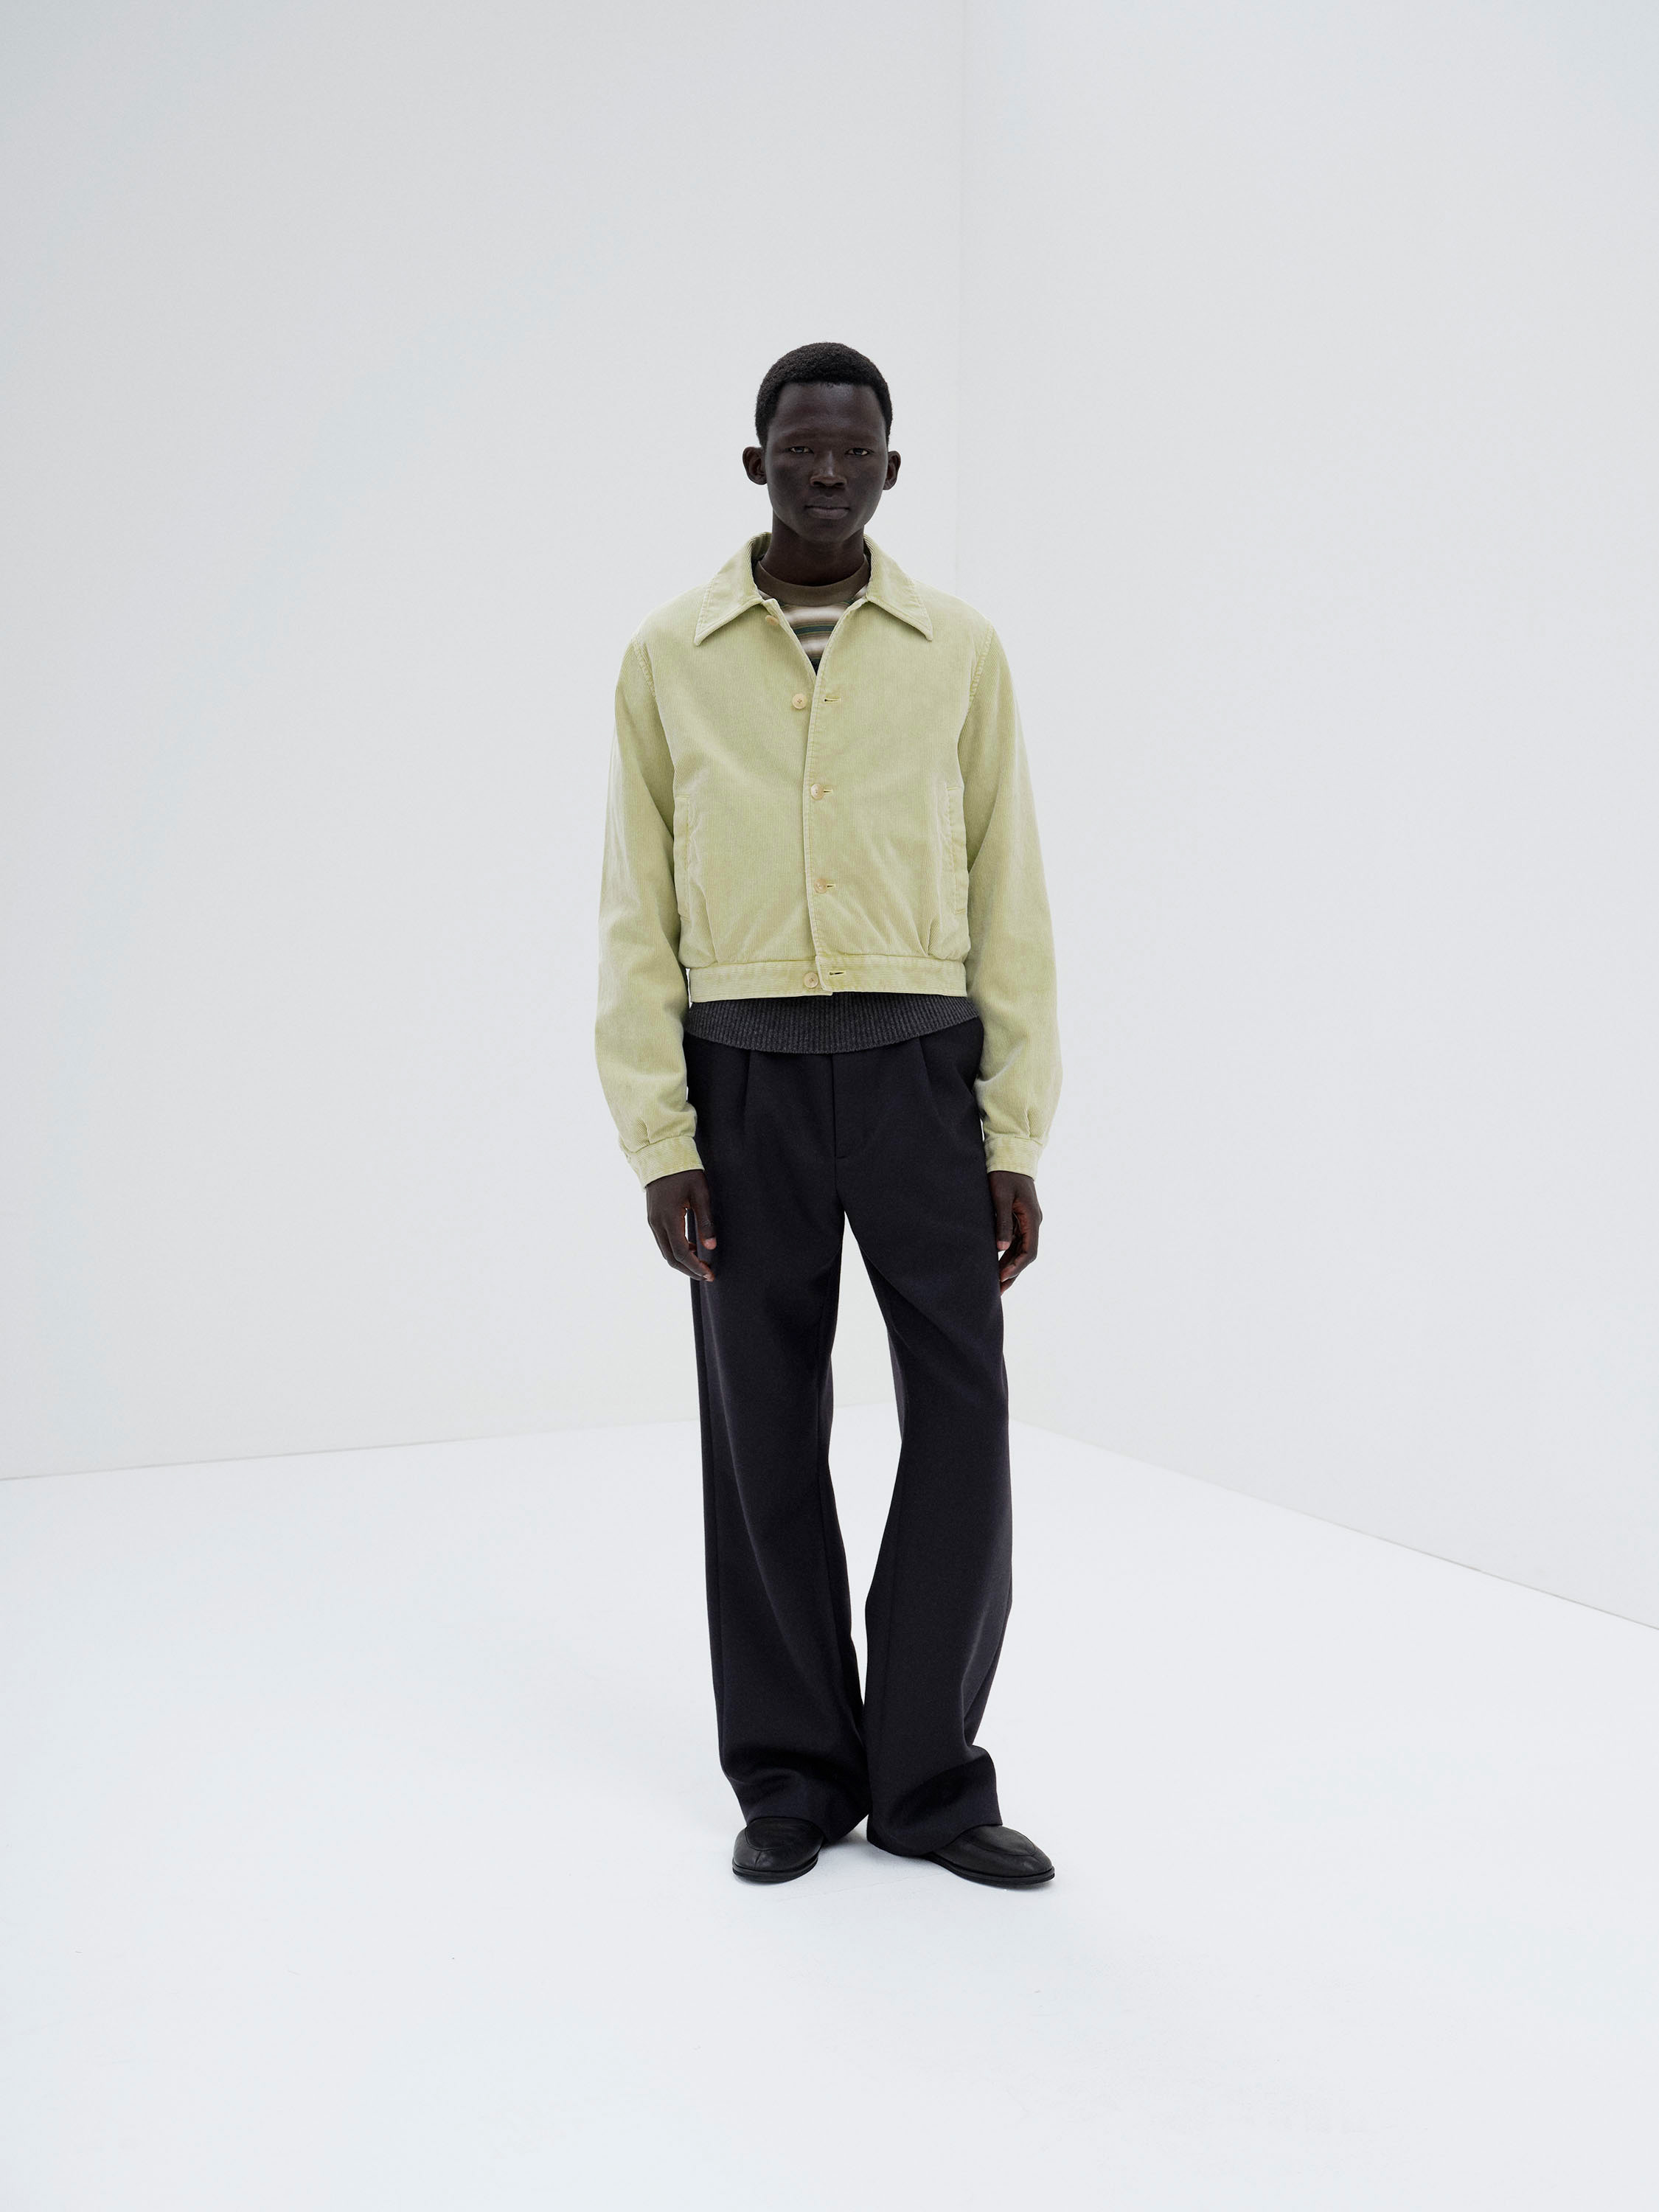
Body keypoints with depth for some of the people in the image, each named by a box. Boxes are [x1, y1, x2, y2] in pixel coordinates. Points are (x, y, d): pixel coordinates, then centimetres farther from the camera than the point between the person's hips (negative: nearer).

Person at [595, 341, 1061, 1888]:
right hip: (745, 1079, 0)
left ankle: (927, 1779, 13)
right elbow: (637, 917, 3)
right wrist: (659, 1146, -5)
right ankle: (792, 1776, 20)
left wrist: (1017, 1140, -1)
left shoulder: (961, 654, 5)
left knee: (961, 1425, -3)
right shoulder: (666, 659, 4)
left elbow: (1009, 907, 4)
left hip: (921, 1071, 0)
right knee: (764, 1438, 4)